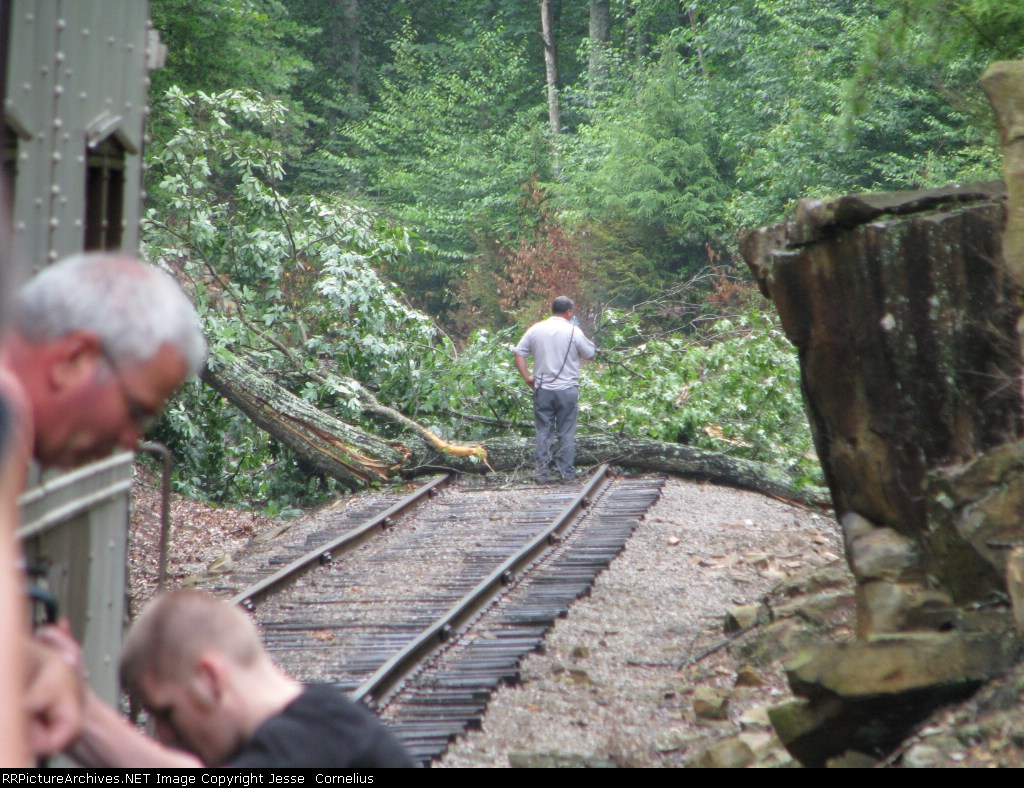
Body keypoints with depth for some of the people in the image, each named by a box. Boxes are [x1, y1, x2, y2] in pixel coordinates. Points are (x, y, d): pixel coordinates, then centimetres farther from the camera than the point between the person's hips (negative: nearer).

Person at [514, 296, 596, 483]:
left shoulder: (535, 329, 2)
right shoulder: (573, 332, -7)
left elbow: (519, 354, 1)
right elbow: (590, 354, 4)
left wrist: (527, 378, 7)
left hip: (543, 390, 2)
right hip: (568, 390, -2)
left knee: (543, 432, 8)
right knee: (566, 433, 6)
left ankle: (541, 473, 6)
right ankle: (567, 473, 8)